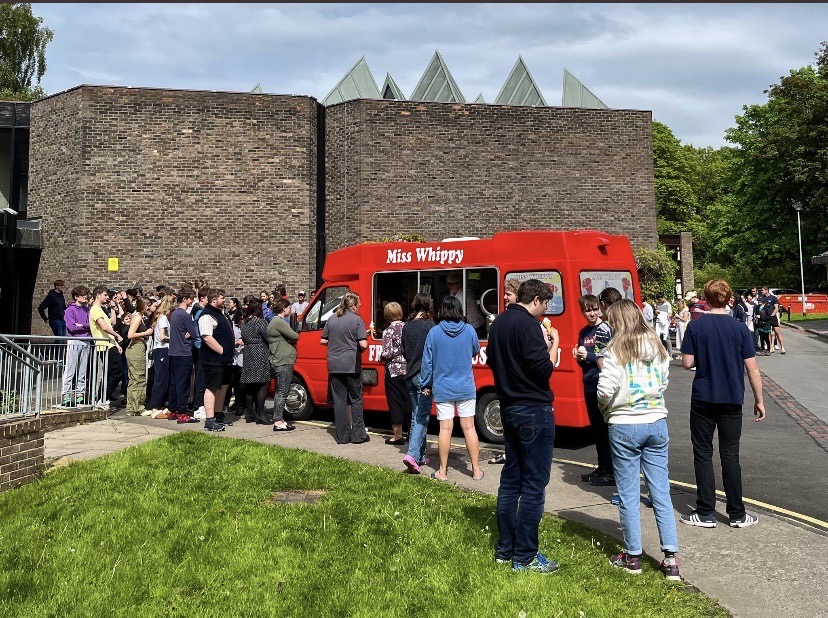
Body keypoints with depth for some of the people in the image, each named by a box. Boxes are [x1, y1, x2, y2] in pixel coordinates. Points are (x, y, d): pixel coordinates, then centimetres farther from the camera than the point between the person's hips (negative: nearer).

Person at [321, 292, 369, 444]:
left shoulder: (332, 319, 6)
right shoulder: (357, 320, -8)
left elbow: (323, 341, 12)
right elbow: (363, 345, -15)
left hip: (334, 366, 4)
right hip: (352, 365, -4)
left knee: (339, 400, 8)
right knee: (356, 400, 7)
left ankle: (342, 436, 11)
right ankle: (358, 435, 9)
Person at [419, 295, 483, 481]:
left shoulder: (434, 332, -7)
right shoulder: (469, 330, -5)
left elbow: (427, 361, -2)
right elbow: (475, 351, 14)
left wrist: (425, 384, 8)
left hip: (442, 388, -1)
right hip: (465, 387, 1)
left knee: (445, 428, 4)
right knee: (469, 427, 6)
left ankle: (443, 471, 11)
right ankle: (476, 470, 12)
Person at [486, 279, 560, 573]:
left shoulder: (499, 323, 11)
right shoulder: (528, 325, -16)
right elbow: (543, 370, -20)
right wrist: (554, 344, -4)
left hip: (509, 409, 9)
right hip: (534, 411, -9)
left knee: (511, 479, 15)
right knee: (534, 484, -2)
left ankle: (504, 549, 21)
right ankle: (525, 556, 2)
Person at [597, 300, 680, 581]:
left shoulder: (616, 351, -11)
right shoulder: (658, 347, 5)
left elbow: (605, 391, -16)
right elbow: (664, 381, 11)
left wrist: (607, 410, 3)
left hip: (625, 426, -5)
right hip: (657, 423, 5)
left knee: (628, 495, 7)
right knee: (661, 493, 9)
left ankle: (633, 557, 16)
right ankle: (670, 558, 8)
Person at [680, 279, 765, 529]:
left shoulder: (695, 327, -6)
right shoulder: (740, 329, -4)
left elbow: (687, 363, -7)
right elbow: (752, 368, -3)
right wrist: (759, 400, 6)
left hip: (703, 400, -1)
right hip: (732, 401, 1)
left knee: (703, 455, 7)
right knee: (730, 456, 8)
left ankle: (705, 513, 9)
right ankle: (737, 514, 13)